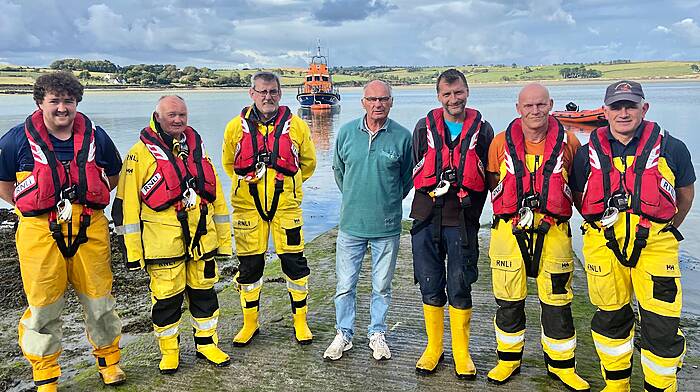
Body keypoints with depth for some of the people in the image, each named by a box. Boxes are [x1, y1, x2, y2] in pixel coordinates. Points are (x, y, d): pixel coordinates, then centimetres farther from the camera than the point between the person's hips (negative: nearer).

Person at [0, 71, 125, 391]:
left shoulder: (95, 136, 3)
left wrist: (84, 201, 8)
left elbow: (114, 175, 18)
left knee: (99, 298, 11)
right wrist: (36, 207, 0)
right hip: (40, 232, -2)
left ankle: (108, 359, 32)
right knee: (43, 305, 5)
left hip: (90, 229, 2)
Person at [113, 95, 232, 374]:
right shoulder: (142, 153, -4)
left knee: (204, 291, 12)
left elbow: (215, 196, 16)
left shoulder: (197, 148, 12)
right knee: (167, 296, 4)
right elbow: (127, 205, -6)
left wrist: (223, 237, 14)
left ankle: (206, 343, 30)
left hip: (202, 239, 5)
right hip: (163, 243, -4)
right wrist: (132, 251, -9)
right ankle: (169, 350, 24)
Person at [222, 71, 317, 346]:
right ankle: (250, 323, 25)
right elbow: (228, 163, 17)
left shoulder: (296, 126, -1)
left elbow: (308, 163, 13)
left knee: (294, 262, 3)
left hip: (285, 205, -1)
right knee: (249, 265, 8)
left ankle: (300, 321, 20)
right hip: (247, 206, 1)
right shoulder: (236, 127, 1)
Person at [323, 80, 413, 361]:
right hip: (351, 223, 1)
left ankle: (377, 335, 29)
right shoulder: (346, 132, -1)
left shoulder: (402, 136, -6)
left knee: (382, 286, 12)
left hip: (387, 226, -1)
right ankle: (343, 335, 25)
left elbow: (408, 177, 9)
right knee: (345, 285, 8)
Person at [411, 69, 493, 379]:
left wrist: (471, 209, 0)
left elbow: (490, 177, 6)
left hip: (463, 222, -1)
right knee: (430, 287, 8)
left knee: (460, 288, 5)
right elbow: (416, 173, 10)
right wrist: (435, 188, -5)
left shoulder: (482, 130, 4)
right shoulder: (424, 128, 6)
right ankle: (434, 348, 24)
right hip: (427, 220, 2)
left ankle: (461, 352, 21)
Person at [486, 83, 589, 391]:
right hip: (509, 230, 0)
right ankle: (508, 360, 28)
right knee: (509, 300, 9)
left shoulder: (568, 142, 1)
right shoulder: (501, 143, 2)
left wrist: (551, 208, 0)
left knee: (557, 300, 7)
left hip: (553, 232, 0)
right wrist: (514, 209, -1)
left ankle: (561, 365, 26)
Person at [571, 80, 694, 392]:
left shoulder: (671, 149, 2)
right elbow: (579, 199, 17)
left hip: (655, 246, -1)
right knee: (610, 317, 13)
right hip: (603, 246, 2)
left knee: (661, 323, -2)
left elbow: (685, 194, 16)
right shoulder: (588, 154, 5)